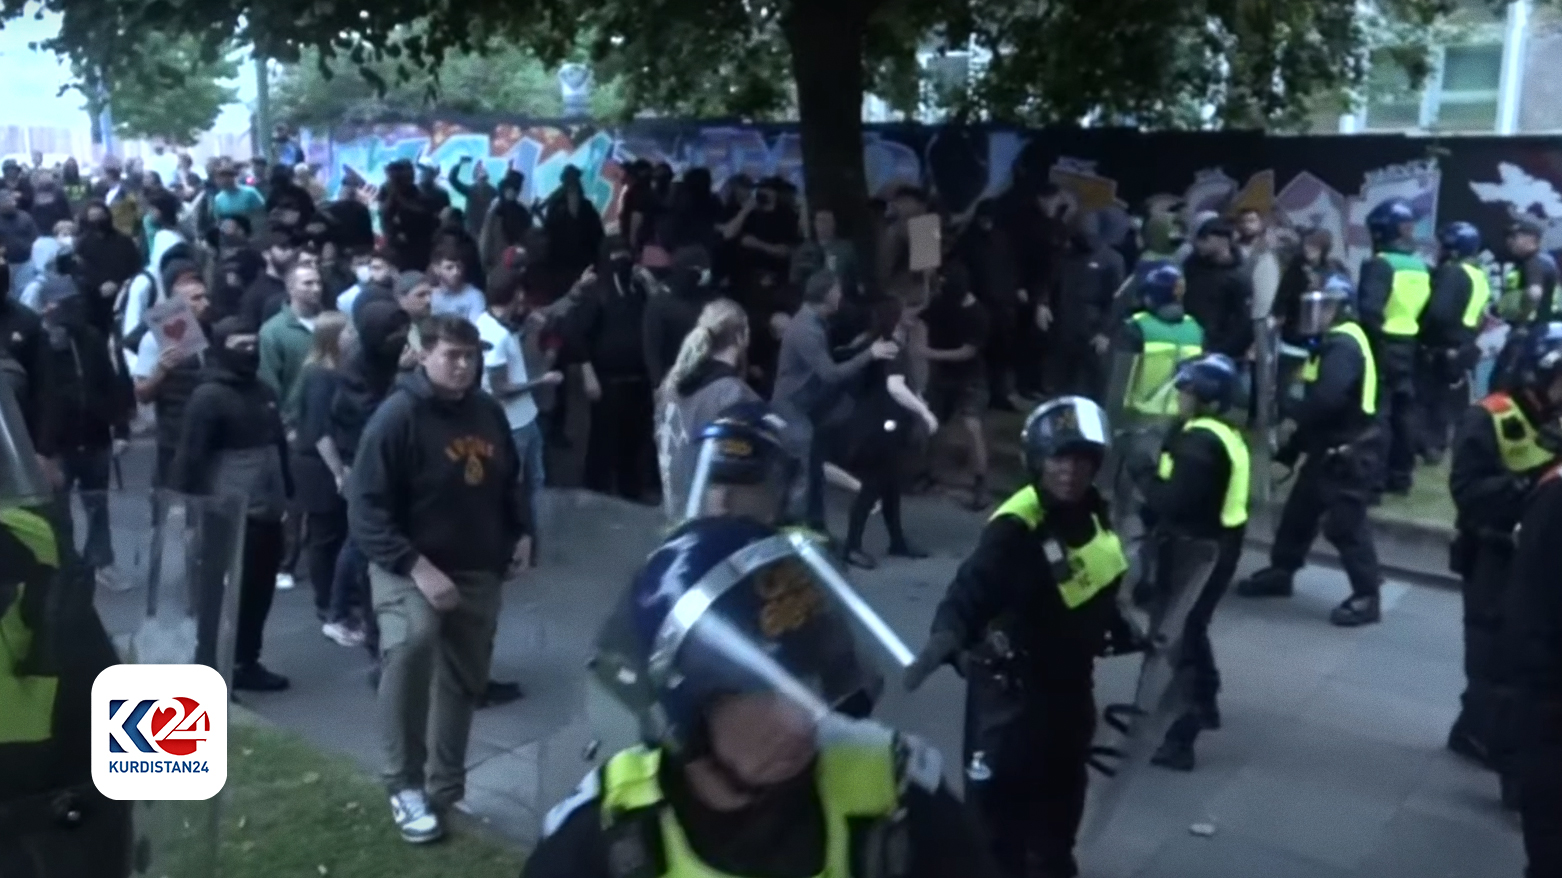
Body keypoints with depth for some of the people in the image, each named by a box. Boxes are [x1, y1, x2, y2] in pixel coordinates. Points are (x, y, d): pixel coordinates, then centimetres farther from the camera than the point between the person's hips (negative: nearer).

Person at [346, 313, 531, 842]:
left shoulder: (489, 412, 2)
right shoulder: (396, 417, -17)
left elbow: (509, 481, 20)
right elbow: (366, 511, -20)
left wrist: (521, 533, 5)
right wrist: (417, 568, -28)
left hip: (477, 571, 6)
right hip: (409, 568, -6)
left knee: (464, 680, 14)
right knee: (411, 644, -33)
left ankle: (446, 788, 34)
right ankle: (405, 785, -17)